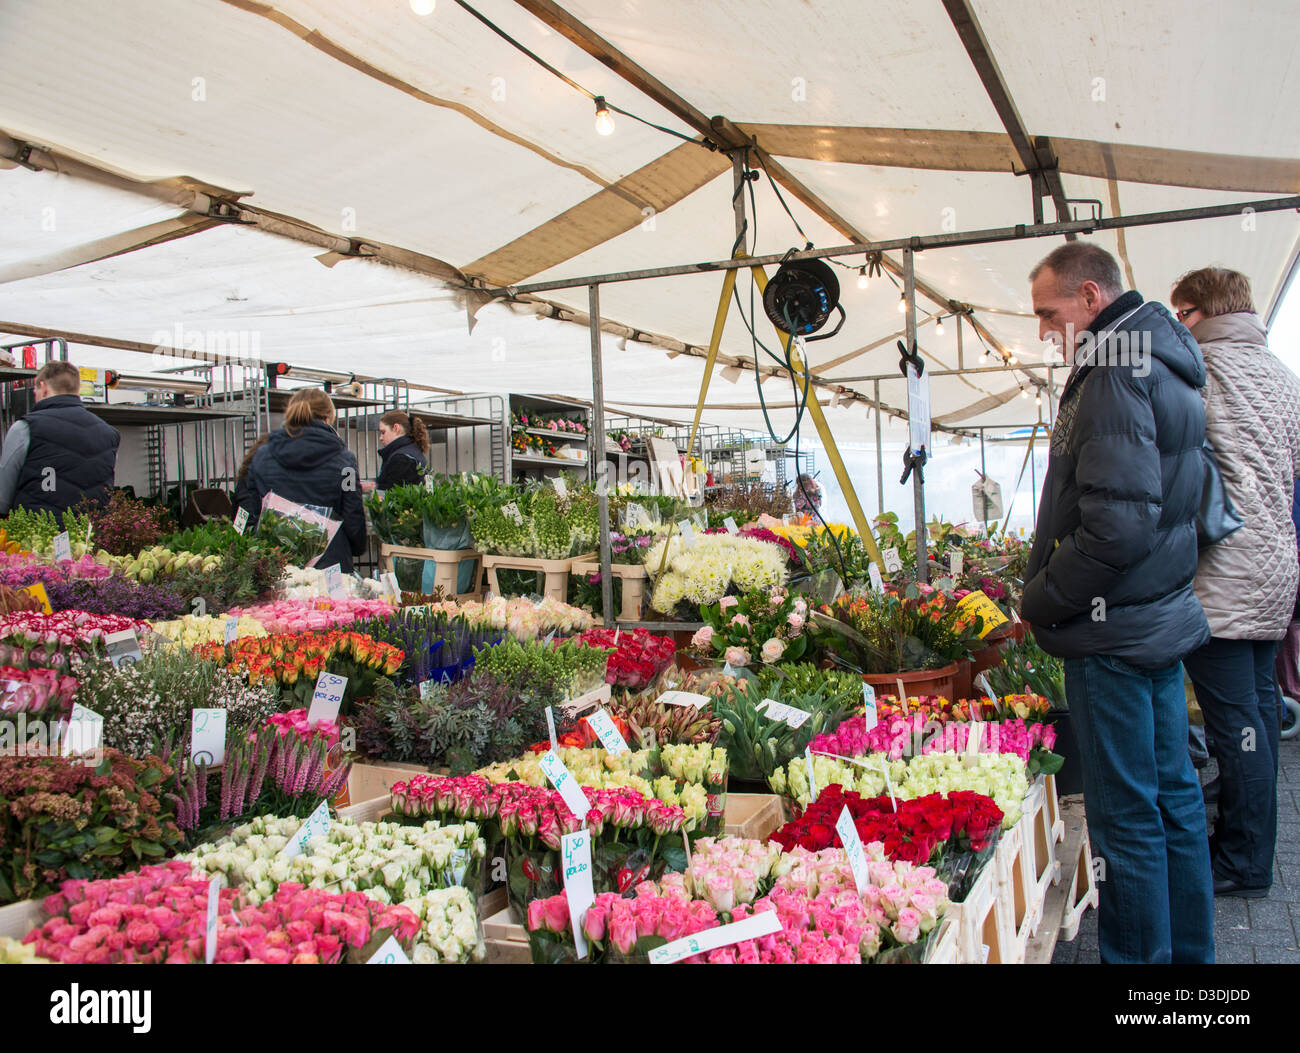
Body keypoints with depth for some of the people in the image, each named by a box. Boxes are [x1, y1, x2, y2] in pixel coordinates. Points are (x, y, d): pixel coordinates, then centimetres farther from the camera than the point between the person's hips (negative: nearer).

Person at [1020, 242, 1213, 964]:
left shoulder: (1113, 369, -17)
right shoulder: (1165, 360, 15)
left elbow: (1117, 524, -27)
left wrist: (1040, 601, -14)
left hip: (1114, 632, -10)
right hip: (1163, 617, 11)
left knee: (1126, 816, 1)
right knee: (1173, 794, 18)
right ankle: (1186, 948, 32)